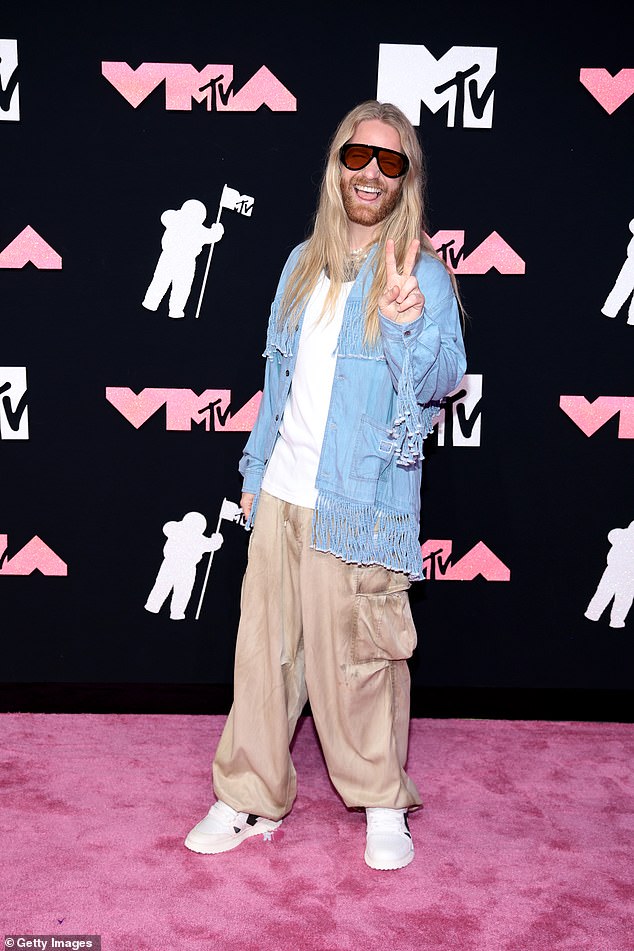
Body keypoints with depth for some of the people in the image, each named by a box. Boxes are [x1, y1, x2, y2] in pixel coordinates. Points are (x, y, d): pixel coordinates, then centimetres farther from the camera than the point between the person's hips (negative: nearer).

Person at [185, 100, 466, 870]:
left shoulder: (422, 272, -4)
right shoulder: (304, 263, 13)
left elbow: (438, 382, -13)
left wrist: (406, 324, -31)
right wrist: (256, 467, 19)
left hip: (360, 504, -5)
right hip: (282, 493, 5)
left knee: (359, 656, 2)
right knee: (264, 647, 10)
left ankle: (384, 804, 23)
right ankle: (252, 798, 24)